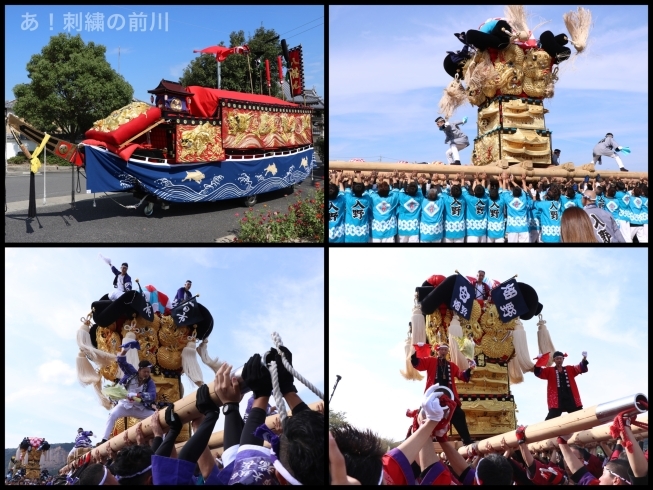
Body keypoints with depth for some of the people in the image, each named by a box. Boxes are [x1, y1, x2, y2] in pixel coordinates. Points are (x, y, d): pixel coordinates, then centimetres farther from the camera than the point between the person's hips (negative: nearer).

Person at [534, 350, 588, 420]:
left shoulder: (570, 369, 17)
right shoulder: (549, 371, 9)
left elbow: (582, 368, 7)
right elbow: (538, 373, -4)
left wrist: (584, 359, -14)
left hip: (571, 399, 3)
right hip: (556, 401, -3)